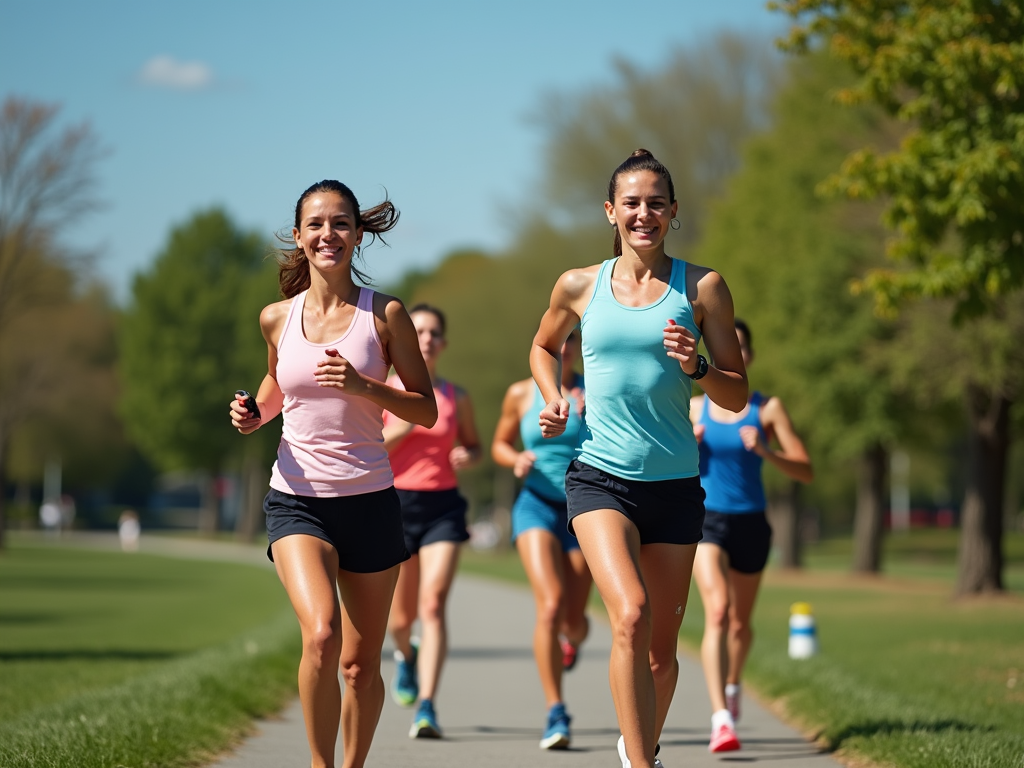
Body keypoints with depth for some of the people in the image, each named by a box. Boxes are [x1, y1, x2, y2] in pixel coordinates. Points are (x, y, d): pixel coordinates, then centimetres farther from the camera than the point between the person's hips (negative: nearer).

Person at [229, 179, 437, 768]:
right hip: (297, 500, 0)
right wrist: (256, 413, 3)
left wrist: (362, 387, -16)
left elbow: (427, 410, 0)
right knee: (321, 636, -25)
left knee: (361, 664, 8)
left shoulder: (384, 315, -2)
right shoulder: (278, 318, 4)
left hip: (369, 499, 0)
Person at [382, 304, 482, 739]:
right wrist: (404, 426, -18)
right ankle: (405, 655, 47)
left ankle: (426, 708, -19)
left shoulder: (456, 398, 6)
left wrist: (467, 456, -3)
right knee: (402, 614, 10)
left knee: (433, 604, -16)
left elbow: (475, 446, 20)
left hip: (443, 506, 0)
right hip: (395, 503, 0)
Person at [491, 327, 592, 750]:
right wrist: (516, 459, -7)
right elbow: (499, 444, 15)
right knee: (550, 605, -22)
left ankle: (572, 638, 48)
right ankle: (556, 715, -18)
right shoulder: (521, 394, 2)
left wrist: (592, 420, -19)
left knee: (573, 620, 5)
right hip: (536, 504, -1)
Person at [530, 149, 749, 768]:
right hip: (601, 478, -1)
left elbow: (737, 397, 4)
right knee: (631, 614, -25)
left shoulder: (703, 287, 1)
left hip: (675, 484, 1)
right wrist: (554, 398, 6)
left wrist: (696, 367, -16)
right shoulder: (580, 286, 4)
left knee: (662, 646, 10)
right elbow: (545, 347, 25)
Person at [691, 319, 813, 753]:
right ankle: (721, 718, -29)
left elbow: (806, 472, -5)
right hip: (707, 520, -1)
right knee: (717, 610, -22)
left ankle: (732, 684, 48)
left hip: (750, 523, 1)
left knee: (740, 622, 15)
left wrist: (766, 453, -21)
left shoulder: (767, 408, -1)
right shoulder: (694, 409, 3)